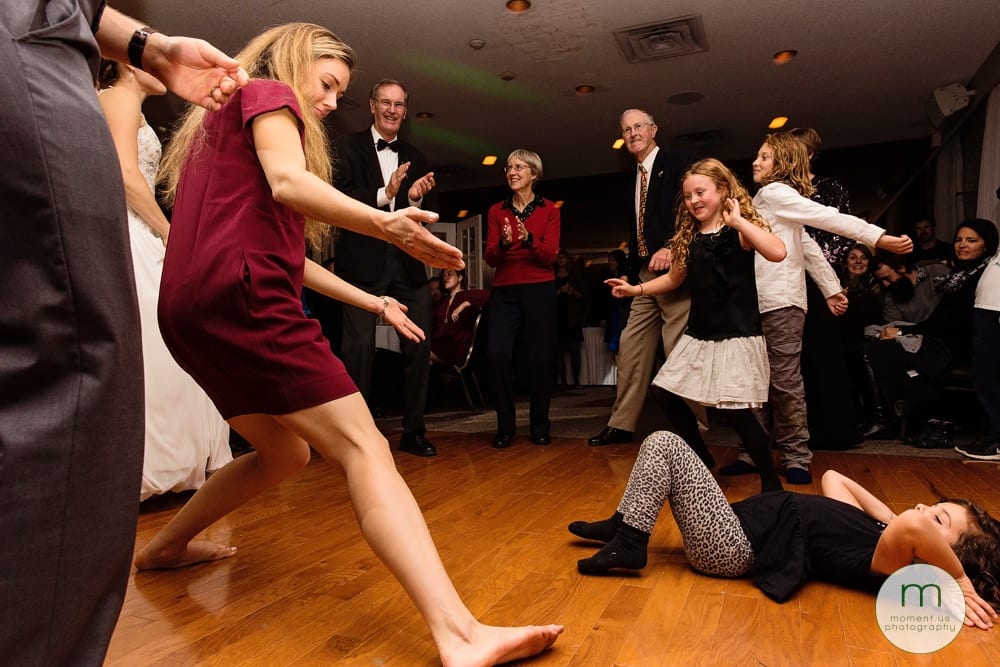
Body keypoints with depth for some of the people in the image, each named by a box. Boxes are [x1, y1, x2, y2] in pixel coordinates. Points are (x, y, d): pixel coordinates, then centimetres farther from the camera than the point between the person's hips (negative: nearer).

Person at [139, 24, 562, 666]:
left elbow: (280, 249, 28)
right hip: (240, 298, -10)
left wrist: (373, 303, 27)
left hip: (195, 308, 10)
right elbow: (289, 184, -16)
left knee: (285, 452, 23)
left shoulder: (228, 118, 33)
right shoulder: (267, 93, 7)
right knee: (365, 449, -20)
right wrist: (387, 225, -32)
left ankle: (165, 546, 36)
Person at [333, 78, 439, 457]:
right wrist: (384, 194, -17)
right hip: (363, 261, -4)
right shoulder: (348, 147, 5)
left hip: (407, 262, 4)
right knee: (360, 346, -4)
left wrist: (416, 199, -4)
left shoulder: (415, 158, 18)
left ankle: (413, 432, 16)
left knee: (419, 346, 4)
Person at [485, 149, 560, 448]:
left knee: (540, 358, -2)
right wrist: (503, 243, -19)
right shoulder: (496, 211, 11)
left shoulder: (549, 210, 7)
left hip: (539, 291, -1)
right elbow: (490, 258, 3)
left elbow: (550, 255, -4)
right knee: (498, 354, -12)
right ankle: (505, 426, -1)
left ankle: (539, 426, 13)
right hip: (504, 291, 1)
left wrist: (529, 239, -23)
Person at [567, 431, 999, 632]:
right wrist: (889, 515, 14)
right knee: (662, 443, 8)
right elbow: (832, 477, 23)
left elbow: (913, 527, -42)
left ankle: (629, 543, -6)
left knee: (663, 444, -14)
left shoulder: (889, 562, -17)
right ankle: (622, 528, 14)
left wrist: (961, 582, -27)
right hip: (742, 519, 9)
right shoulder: (876, 529, 10)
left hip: (731, 547, -9)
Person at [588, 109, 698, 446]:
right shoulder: (635, 179, 21)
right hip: (644, 275, 8)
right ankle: (621, 425, 16)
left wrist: (672, 247, -23)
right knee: (630, 348, 7)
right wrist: (630, 275, 15)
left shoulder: (679, 162, 0)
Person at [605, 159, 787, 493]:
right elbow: (675, 278, 19)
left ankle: (770, 480, 14)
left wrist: (737, 220, -27)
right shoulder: (688, 234, 7)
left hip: (737, 335, -7)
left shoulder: (740, 229, -10)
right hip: (698, 334, 7)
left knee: (737, 411, -10)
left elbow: (778, 252, -30)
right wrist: (636, 289, 13)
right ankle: (702, 459, 27)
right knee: (664, 392, 7)